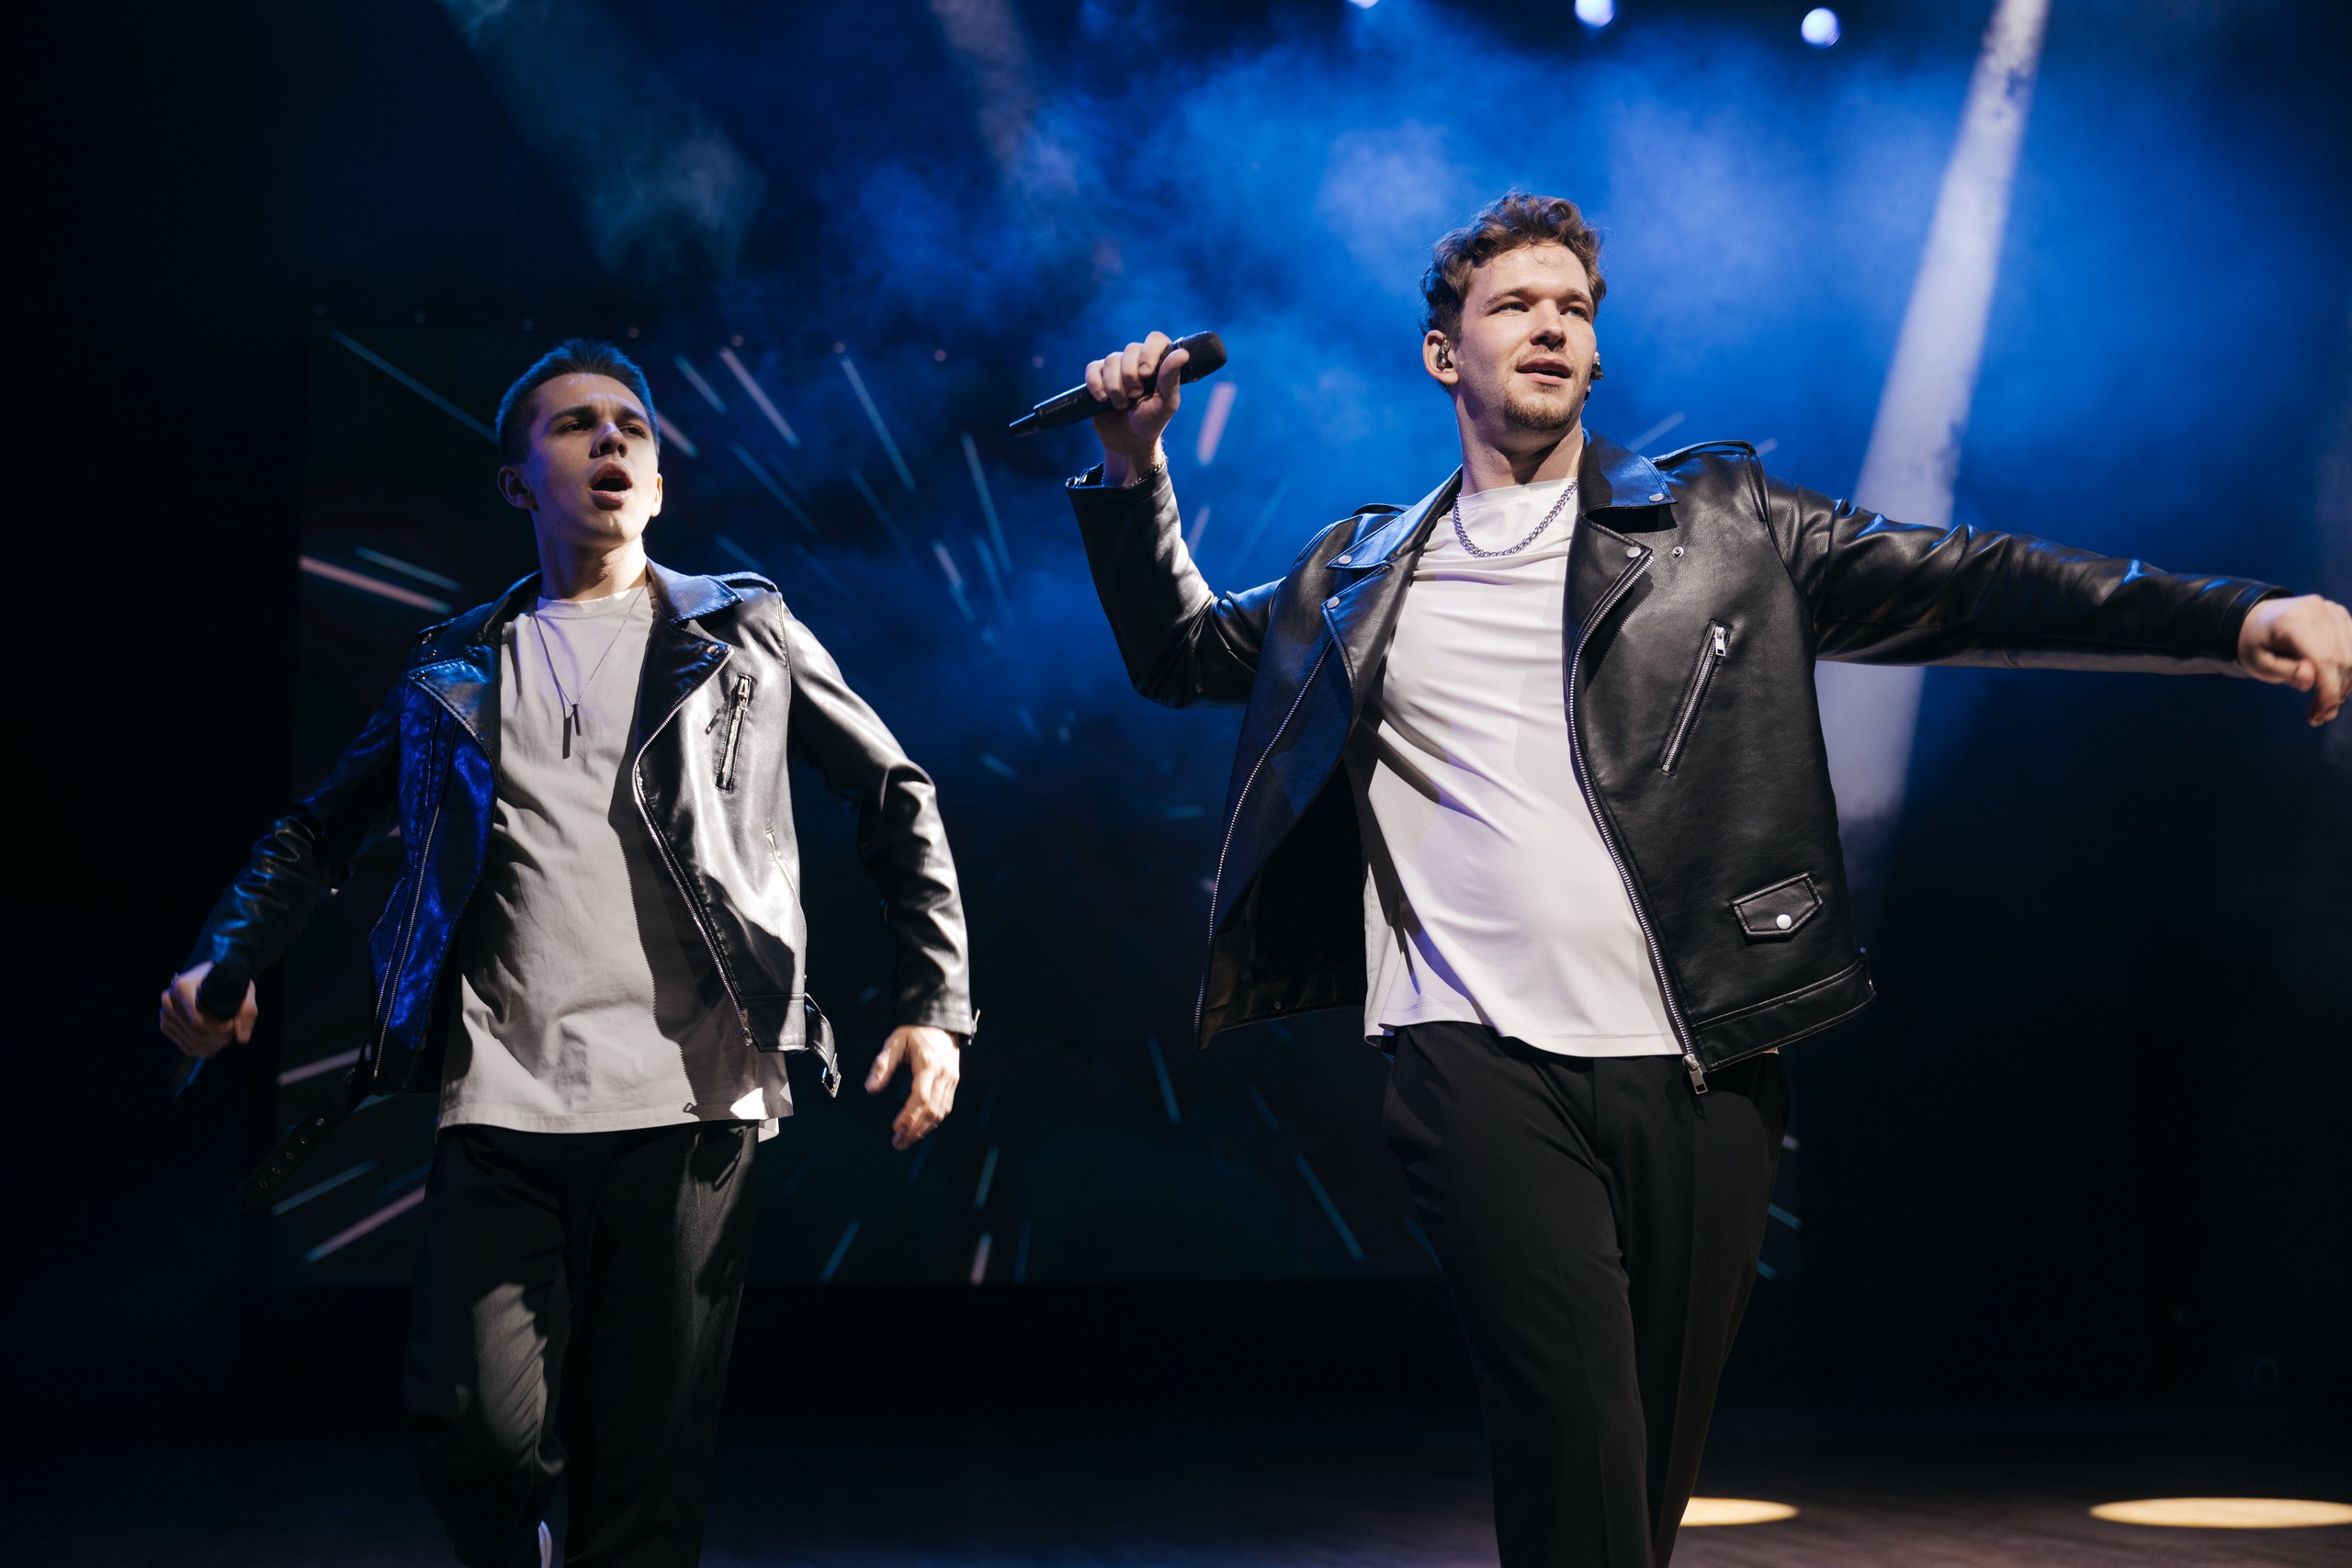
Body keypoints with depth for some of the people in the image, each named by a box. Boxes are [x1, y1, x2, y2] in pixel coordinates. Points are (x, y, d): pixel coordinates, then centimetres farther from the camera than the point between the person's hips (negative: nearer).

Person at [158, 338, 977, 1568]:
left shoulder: (744, 635, 11)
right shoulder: (456, 667, 16)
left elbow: (895, 800, 13)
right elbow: (321, 827, 20)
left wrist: (935, 1004, 2)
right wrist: (227, 962, 1)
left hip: (687, 1107, -1)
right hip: (500, 1105, 1)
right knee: (479, 1429, -12)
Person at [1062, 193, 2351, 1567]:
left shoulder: (1719, 522, 12)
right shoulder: (1365, 573, 17)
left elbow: (1960, 586, 5)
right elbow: (1181, 651, 28)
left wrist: (2237, 618, -6)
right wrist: (1133, 466, 14)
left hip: (1700, 1069, 1)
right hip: (1485, 1058, -1)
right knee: (1576, 1449, -16)